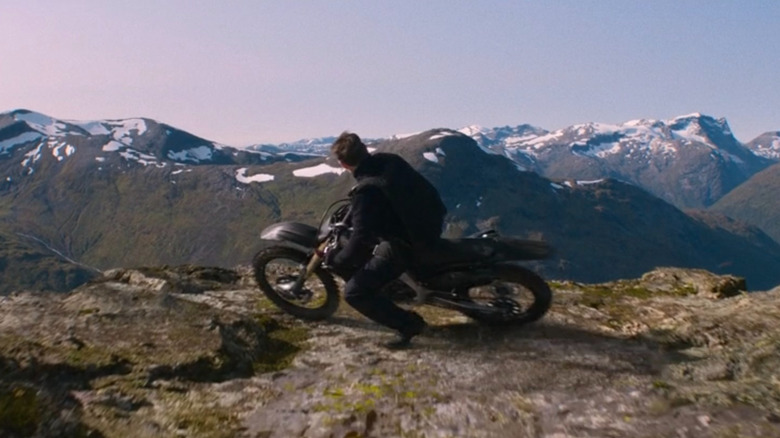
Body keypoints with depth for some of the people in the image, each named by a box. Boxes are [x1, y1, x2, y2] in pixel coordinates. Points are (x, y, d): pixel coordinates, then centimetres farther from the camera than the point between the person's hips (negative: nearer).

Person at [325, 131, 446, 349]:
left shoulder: (365, 191, -26)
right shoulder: (390, 160, -3)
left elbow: (360, 239, -29)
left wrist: (335, 260, -11)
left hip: (407, 244, -9)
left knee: (354, 292, -4)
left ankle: (408, 324, -3)